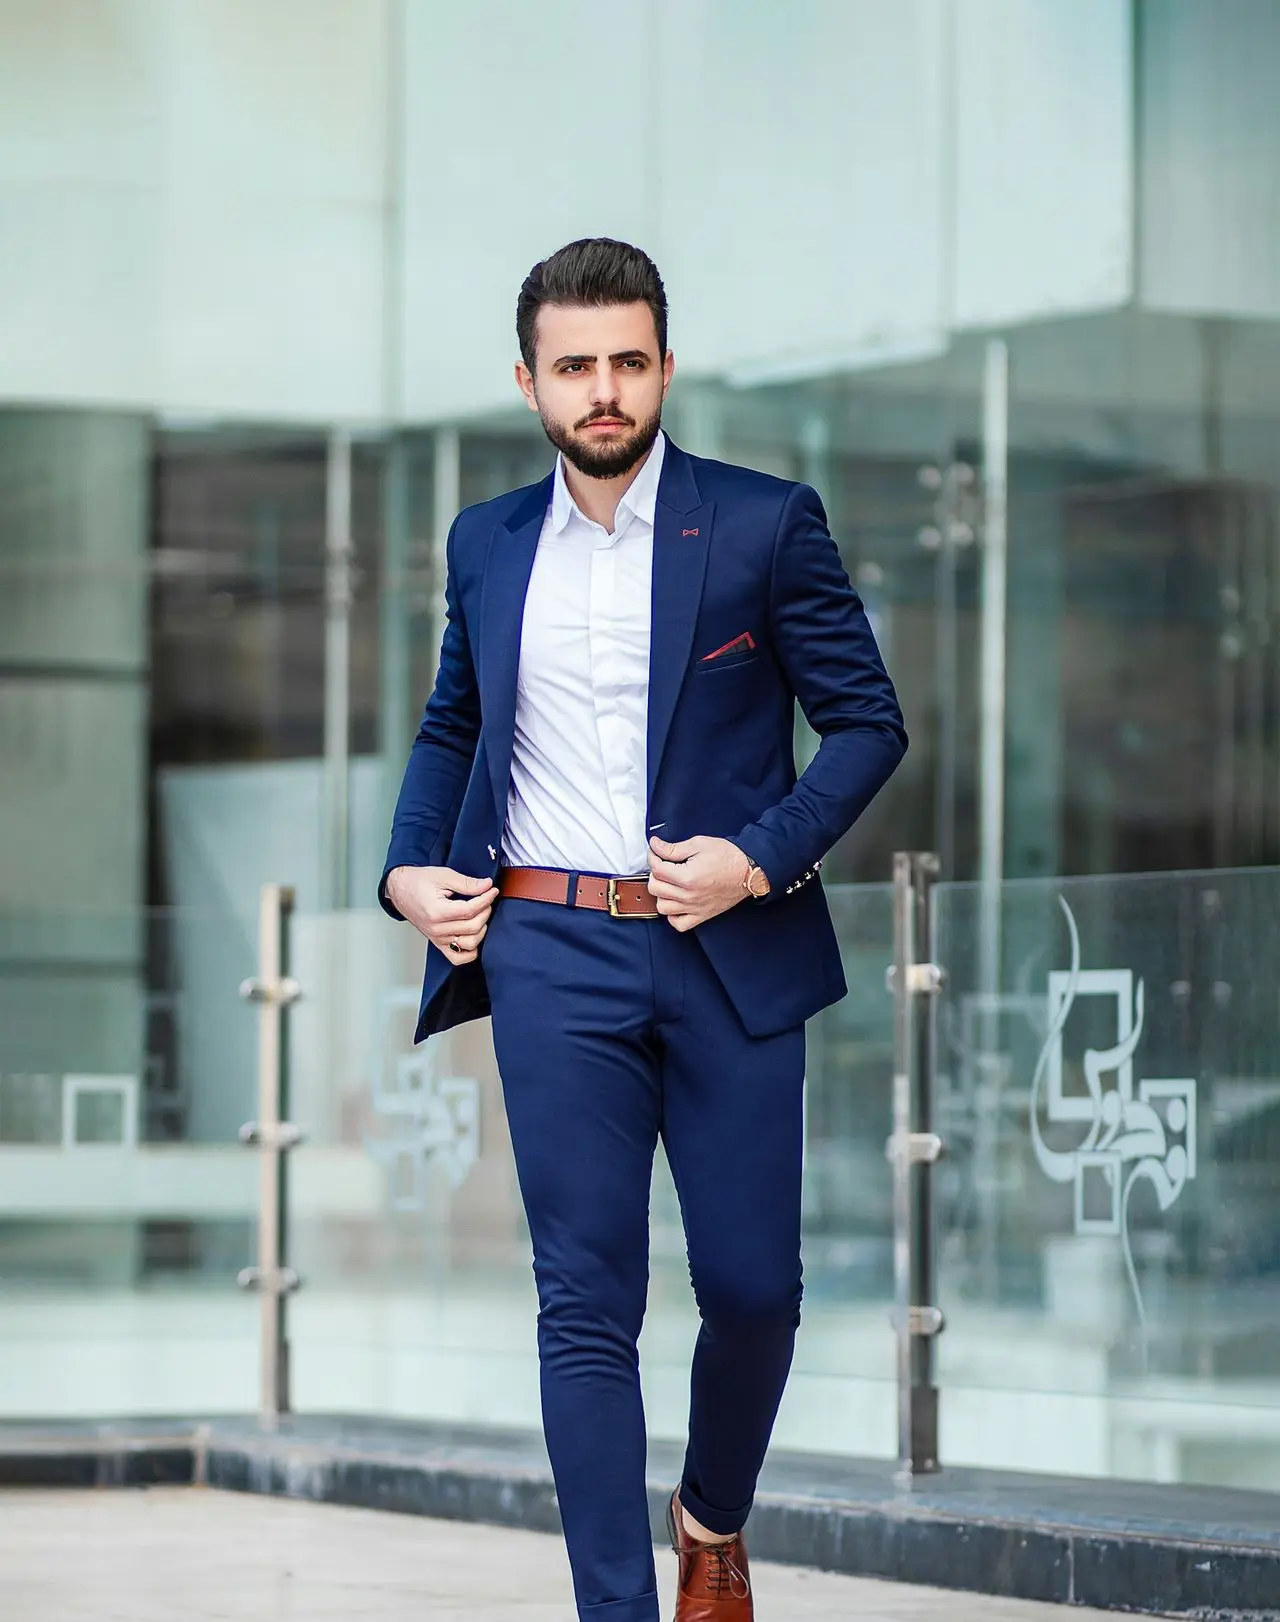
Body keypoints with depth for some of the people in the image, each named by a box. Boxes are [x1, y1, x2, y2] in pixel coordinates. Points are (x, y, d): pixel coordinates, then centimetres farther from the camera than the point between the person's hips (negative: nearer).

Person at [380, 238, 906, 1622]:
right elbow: (450, 726, 25)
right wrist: (407, 870, 9)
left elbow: (868, 721, 1)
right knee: (585, 1301, -4)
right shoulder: (487, 544, 11)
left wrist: (763, 858, -12)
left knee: (753, 1285, 2)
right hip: (552, 952, 2)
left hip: (732, 949, -1)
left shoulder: (766, 524, 0)